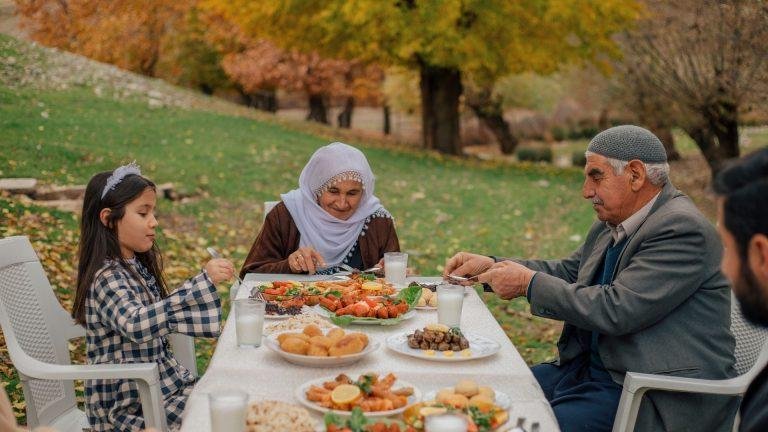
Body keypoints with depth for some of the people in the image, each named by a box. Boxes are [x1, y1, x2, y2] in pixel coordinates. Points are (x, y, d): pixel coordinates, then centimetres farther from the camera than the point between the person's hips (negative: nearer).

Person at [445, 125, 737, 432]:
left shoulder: (683, 230, -19)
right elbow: (569, 271, 21)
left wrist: (530, 283, -16)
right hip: (588, 368, 9)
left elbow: (616, 310, -25)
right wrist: (491, 266, 8)